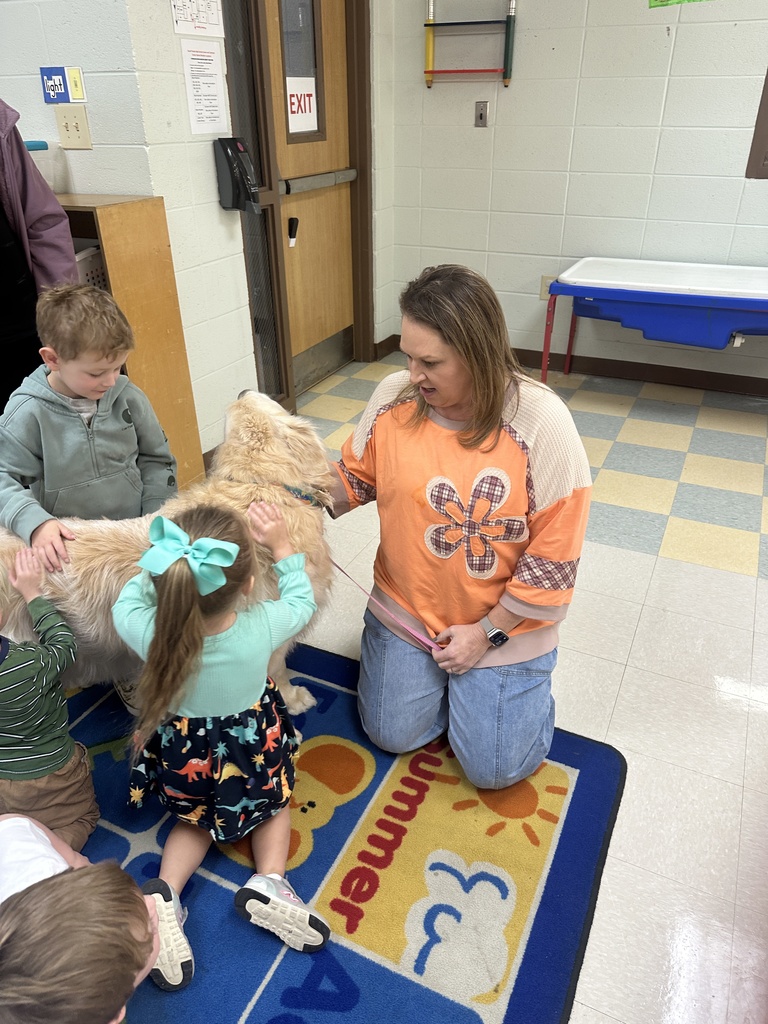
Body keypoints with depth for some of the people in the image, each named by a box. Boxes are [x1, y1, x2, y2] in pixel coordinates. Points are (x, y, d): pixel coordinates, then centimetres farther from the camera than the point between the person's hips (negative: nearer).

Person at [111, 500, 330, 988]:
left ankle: (166, 890, 6)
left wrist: (171, 562, -4)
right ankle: (269, 880, 7)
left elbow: (127, 602, -5)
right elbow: (302, 601, -9)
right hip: (255, 755, -1)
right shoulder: (261, 628, -32)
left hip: (184, 761, 1)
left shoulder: (149, 634, -30)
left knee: (200, 816, 30)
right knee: (273, 799, 30)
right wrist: (281, 545, -6)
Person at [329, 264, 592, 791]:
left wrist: (488, 631, -12)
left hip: (503, 623, -3)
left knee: (493, 767, 4)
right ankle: (442, 669, 36)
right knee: (392, 734, 10)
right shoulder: (394, 397, -14)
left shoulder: (542, 423, -24)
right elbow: (357, 475, 3)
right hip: (406, 609, 3)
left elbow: (555, 554, -18)